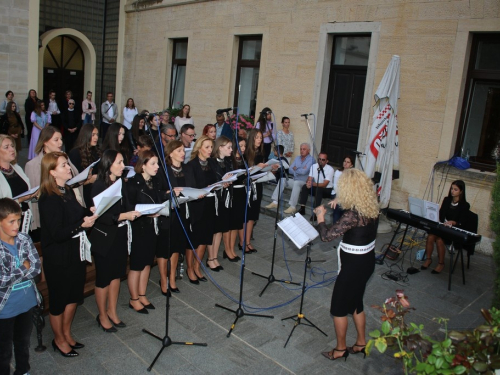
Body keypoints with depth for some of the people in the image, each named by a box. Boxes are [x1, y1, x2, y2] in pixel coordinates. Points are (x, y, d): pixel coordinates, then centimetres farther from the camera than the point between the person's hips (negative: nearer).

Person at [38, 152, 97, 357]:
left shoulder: (68, 192, 5)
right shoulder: (49, 199, -21)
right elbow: (57, 234, -24)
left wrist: (89, 215, -6)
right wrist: (82, 225, -25)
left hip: (76, 252, 8)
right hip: (59, 257, -8)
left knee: (74, 296, 20)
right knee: (59, 300, 11)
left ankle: (67, 334, 39)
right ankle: (59, 340, 31)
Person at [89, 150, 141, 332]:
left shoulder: (121, 184, 4)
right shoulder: (99, 186, -15)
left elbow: (126, 207, 7)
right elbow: (100, 216, -20)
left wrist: (138, 212, -9)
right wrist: (123, 216, -27)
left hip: (120, 235, 6)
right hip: (104, 238, -6)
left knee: (116, 274, 16)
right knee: (103, 278, 8)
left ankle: (112, 311, 33)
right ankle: (102, 316, 26)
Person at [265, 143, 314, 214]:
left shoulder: (311, 159, -8)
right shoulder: (297, 158, 15)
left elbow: (304, 171, -21)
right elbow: (290, 170, 7)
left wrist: (295, 169, -3)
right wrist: (299, 171, -9)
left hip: (305, 183, -7)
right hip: (295, 180, 7)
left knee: (296, 183, -37)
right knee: (282, 179, -12)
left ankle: (292, 207, -41)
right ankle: (275, 202, -16)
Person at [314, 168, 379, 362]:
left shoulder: (353, 214, -29)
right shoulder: (371, 207, -3)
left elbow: (327, 235, -29)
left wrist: (320, 216, -12)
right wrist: (340, 202, 7)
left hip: (353, 264, -8)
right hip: (367, 260, 9)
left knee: (339, 307, 10)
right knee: (356, 303, 25)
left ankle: (340, 349, 26)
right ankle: (361, 343, 39)